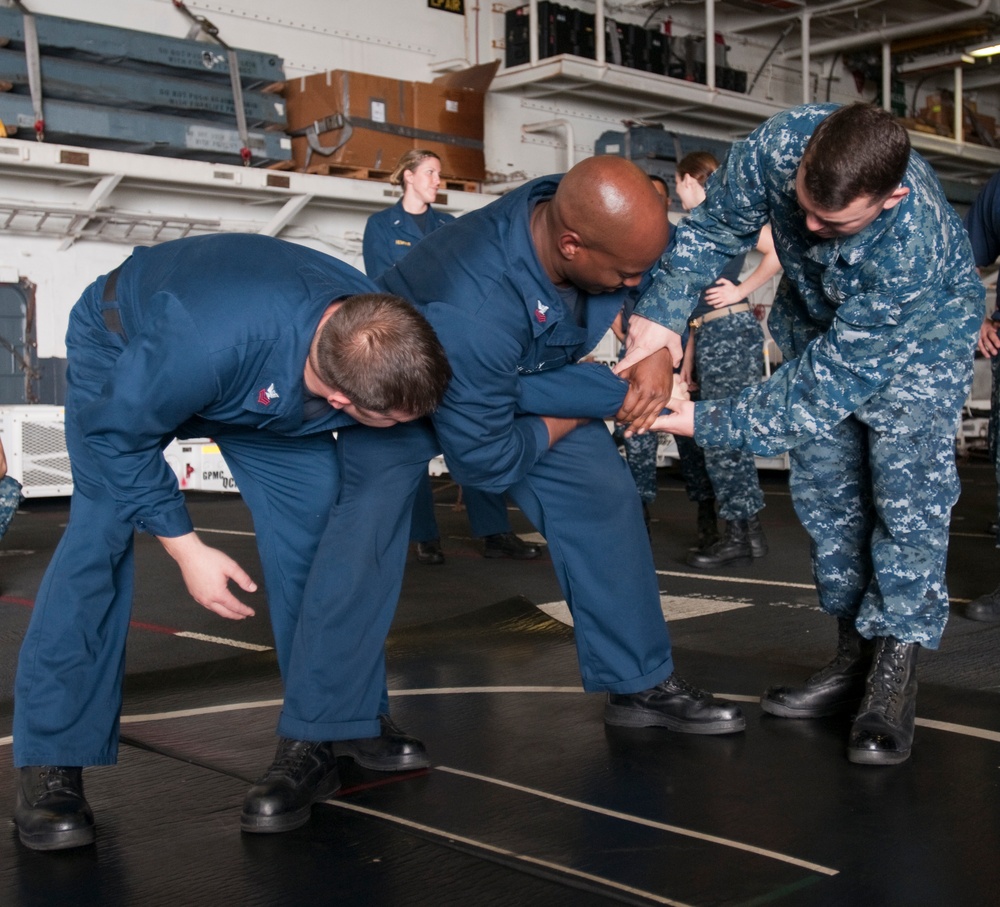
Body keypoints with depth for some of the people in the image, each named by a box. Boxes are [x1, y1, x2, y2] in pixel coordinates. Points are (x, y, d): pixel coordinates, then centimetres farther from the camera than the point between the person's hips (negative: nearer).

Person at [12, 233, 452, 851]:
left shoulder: (387, 343, -31)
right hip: (126, 350, -4)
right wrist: (185, 546, -24)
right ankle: (50, 763, -13)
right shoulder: (211, 340, -48)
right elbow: (117, 430, -29)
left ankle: (329, 730, 4)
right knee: (101, 529, -20)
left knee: (314, 529, -10)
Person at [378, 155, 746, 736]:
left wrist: (659, 350, -21)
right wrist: (593, 407, -19)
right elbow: (483, 459, -33)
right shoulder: (475, 315, -47)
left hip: (526, 380, 6)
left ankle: (641, 683, 11)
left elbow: (674, 271, -4)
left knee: (603, 492, -2)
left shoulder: (579, 209, -27)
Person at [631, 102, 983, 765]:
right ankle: (856, 655, 14)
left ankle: (894, 670, -8)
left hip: (919, 333, -5)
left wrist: (711, 423, -36)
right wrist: (662, 312, -32)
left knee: (906, 487, -16)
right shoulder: (779, 145, -34)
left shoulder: (914, 250, -44)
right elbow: (714, 228, -17)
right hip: (817, 319, 5)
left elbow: (835, 373, -38)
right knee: (824, 487, 5)